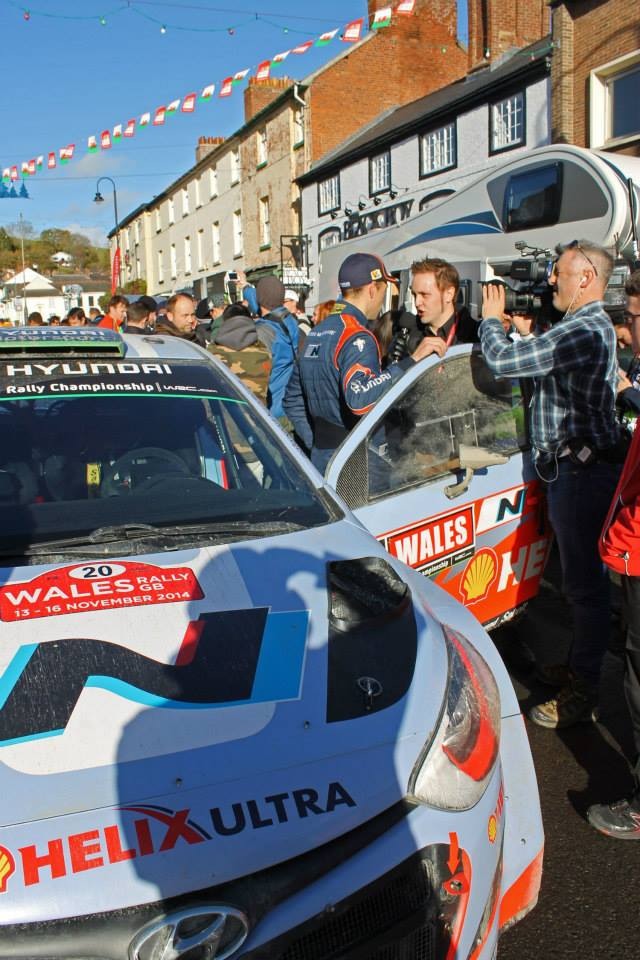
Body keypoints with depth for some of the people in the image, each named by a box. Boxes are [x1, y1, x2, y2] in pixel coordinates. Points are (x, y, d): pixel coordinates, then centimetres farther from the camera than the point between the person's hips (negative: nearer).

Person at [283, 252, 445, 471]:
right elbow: (359, 399, -35)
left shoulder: (316, 332, 12)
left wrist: (316, 445, 18)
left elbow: (293, 400, 18)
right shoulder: (357, 338, -16)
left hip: (320, 457, 9)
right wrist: (412, 360, -33)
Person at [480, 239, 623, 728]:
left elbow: (502, 360, -23)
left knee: (586, 583, -2)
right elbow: (546, 363, 27)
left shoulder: (583, 330, -20)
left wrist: (491, 318, -3)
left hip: (582, 472, -11)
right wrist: (528, 335, 13)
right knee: (583, 580, 20)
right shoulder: (595, 326, 17)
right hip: (578, 467, 11)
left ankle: (582, 693, 8)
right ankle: (579, 666, 34)